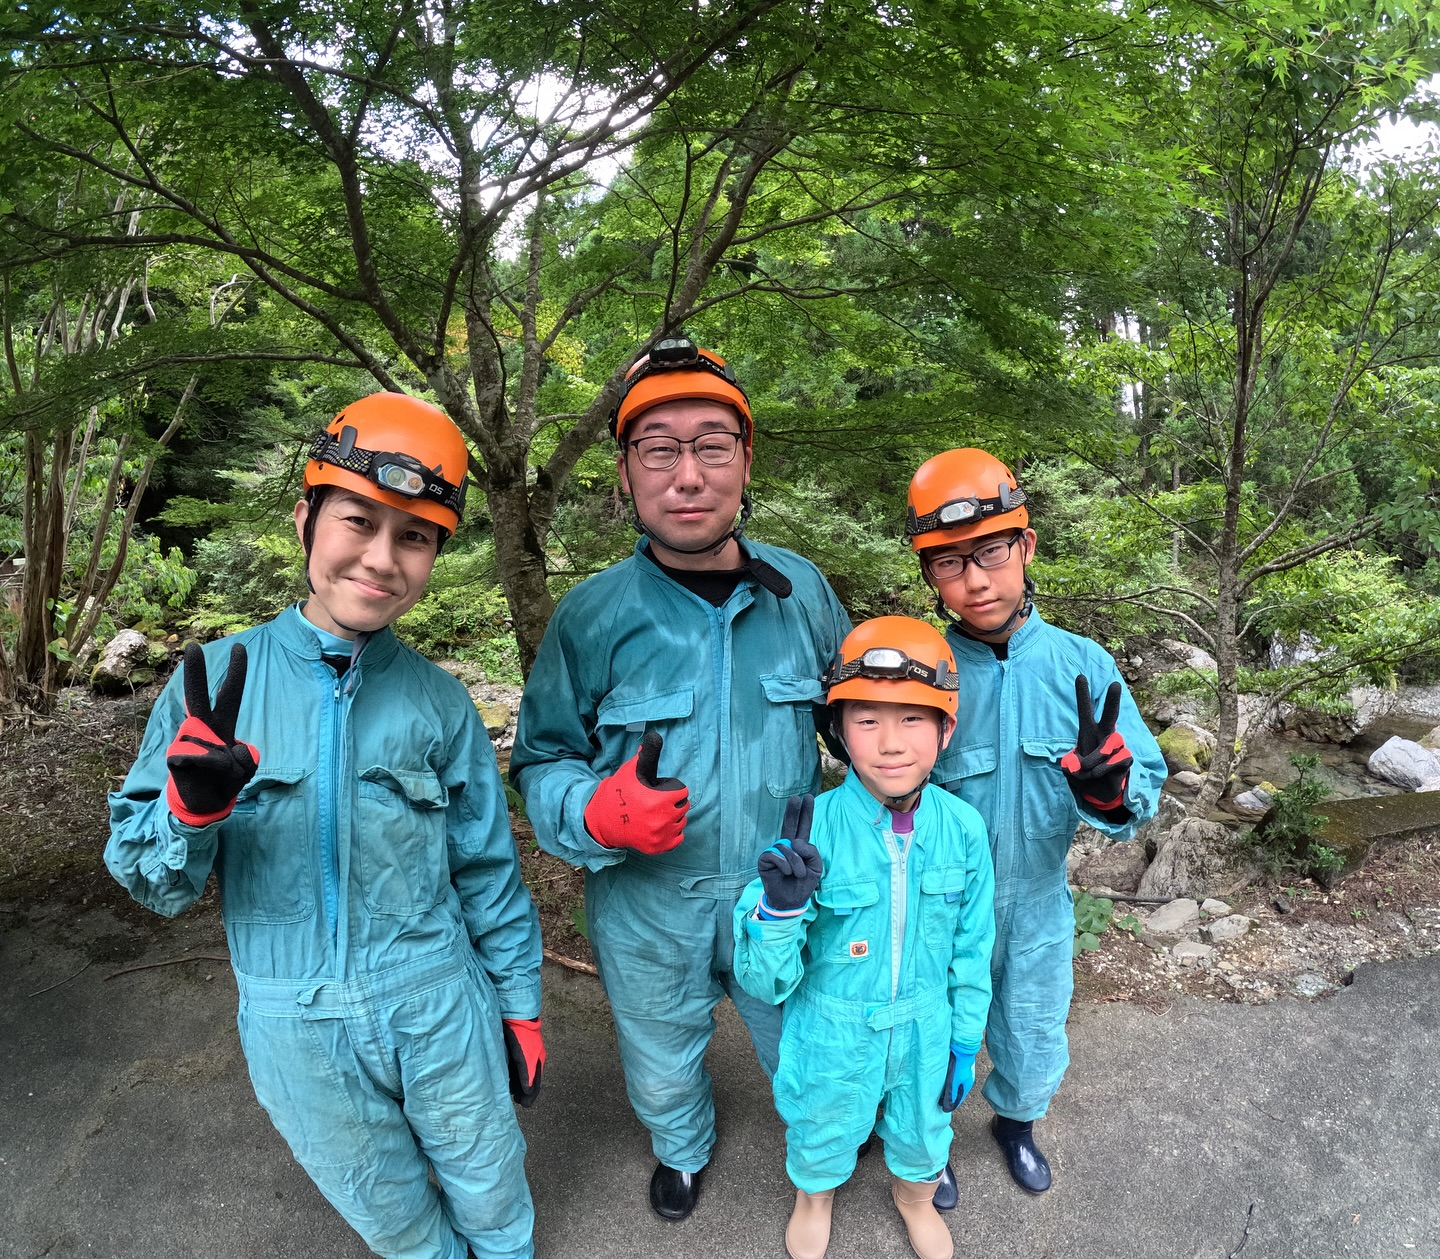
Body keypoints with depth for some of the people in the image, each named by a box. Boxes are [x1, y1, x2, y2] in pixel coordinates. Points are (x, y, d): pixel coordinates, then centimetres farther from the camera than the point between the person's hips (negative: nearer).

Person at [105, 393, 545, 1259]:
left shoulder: (438, 701, -8)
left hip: (440, 1014, 0)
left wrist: (521, 1007, 8)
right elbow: (151, 880, -6)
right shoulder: (218, 681, -10)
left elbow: (488, 870, 2)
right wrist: (191, 811, -27)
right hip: (298, 1033, 0)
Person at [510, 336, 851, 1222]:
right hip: (649, 910, 0)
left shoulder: (801, 589, -9)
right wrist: (596, 815, -27)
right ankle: (684, 1149, 61)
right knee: (663, 1072, 25)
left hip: (787, 893, 1)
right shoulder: (593, 614, -15)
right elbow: (541, 762, -7)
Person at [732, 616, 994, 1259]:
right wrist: (780, 907, -40)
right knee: (820, 1134, 26)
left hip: (925, 1035, 2)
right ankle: (813, 1199, 62)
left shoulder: (963, 828, -19)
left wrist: (964, 1041, 6)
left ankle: (915, 1196, 64)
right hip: (832, 1034, -2)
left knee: (922, 1132, 29)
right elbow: (765, 982, -22)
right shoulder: (812, 829, -28)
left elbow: (971, 950, -2)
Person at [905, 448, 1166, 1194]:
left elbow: (1147, 788, -14)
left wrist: (1110, 790, -34)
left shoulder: (1082, 665, -15)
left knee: (1035, 1056, 25)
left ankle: (1014, 1121, 58)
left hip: (1039, 908, 2)